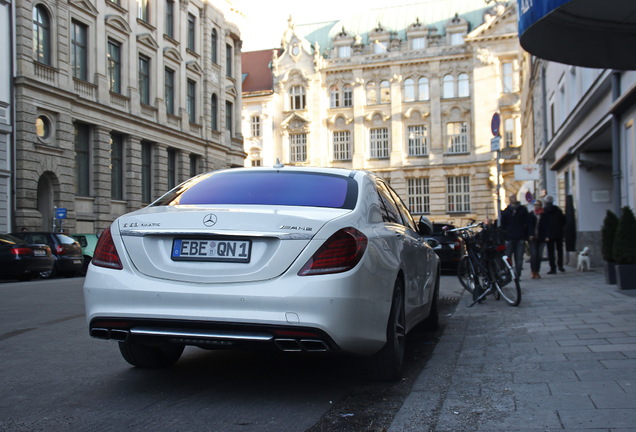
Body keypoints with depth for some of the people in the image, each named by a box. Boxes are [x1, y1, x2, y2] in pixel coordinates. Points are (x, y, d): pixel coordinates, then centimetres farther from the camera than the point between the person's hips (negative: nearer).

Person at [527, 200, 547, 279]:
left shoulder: (544, 215, 6)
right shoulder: (530, 214, 6)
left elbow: (545, 226, 4)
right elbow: (529, 226, 0)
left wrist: (546, 236, -5)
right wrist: (530, 235, -12)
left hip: (541, 238, 1)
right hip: (532, 238, -1)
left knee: (539, 255, 4)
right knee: (533, 254, -8)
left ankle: (537, 272, 14)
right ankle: (534, 272, -7)